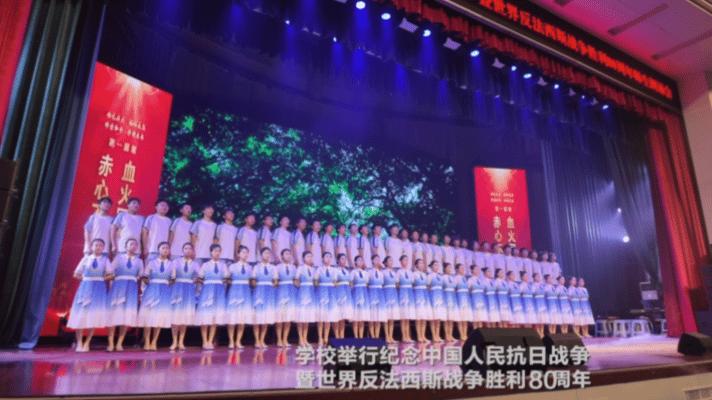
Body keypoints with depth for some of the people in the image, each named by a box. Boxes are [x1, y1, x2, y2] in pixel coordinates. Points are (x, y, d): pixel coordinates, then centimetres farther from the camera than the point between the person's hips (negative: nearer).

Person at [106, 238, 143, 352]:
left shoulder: (139, 261, 15)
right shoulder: (119, 257, 9)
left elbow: (141, 276, 10)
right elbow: (109, 272, 3)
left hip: (132, 288, 2)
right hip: (118, 286, -2)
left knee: (127, 315, -1)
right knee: (114, 313, -3)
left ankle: (119, 343, 7)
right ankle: (110, 343, 5)